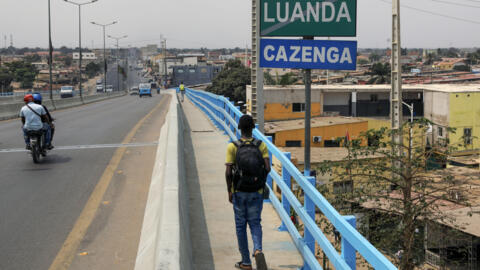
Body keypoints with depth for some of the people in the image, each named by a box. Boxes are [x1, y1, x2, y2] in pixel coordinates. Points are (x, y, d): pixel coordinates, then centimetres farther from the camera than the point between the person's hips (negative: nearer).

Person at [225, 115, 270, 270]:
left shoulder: (232, 147, -10)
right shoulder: (261, 145, -5)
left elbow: (228, 173, -13)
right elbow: (267, 168, -13)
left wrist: (229, 191, 0)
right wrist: (260, 178, 7)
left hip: (239, 192, -1)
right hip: (257, 193, 1)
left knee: (241, 225, 11)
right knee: (255, 224, 12)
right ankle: (258, 250, -17)